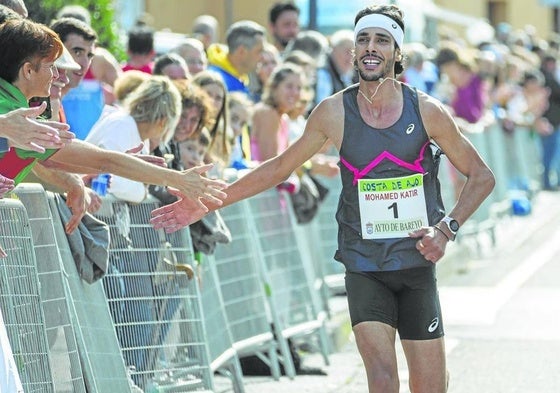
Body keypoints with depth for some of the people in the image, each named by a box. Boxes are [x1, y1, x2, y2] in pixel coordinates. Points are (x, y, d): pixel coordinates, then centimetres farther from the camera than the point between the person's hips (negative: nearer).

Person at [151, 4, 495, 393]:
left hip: (417, 263, 1)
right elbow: (279, 168, 9)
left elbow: (481, 176, 6)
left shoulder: (427, 111, -4)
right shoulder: (334, 112, -2)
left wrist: (447, 229, -9)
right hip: (363, 266, 0)